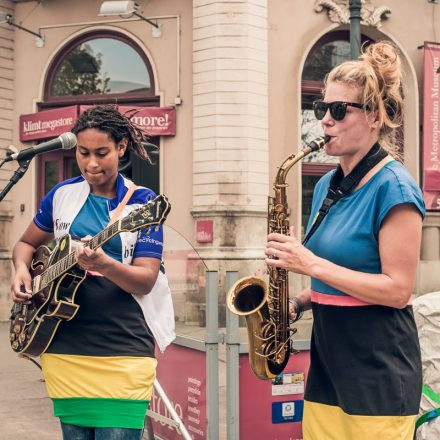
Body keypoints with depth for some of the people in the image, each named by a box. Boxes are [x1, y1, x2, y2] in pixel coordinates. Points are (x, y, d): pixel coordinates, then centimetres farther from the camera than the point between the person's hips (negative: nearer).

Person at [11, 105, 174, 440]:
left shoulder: (143, 203, -3)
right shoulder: (62, 195, 7)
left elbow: (145, 281, -10)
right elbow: (26, 244, 21)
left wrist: (103, 265, -29)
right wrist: (22, 271, -1)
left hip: (124, 351, -3)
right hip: (65, 347, 3)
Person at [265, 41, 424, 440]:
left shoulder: (393, 186, -14)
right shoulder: (327, 186, 10)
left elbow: (397, 290, -19)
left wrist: (310, 264, -20)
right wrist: (300, 303, 2)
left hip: (379, 372, -8)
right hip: (327, 362, 8)